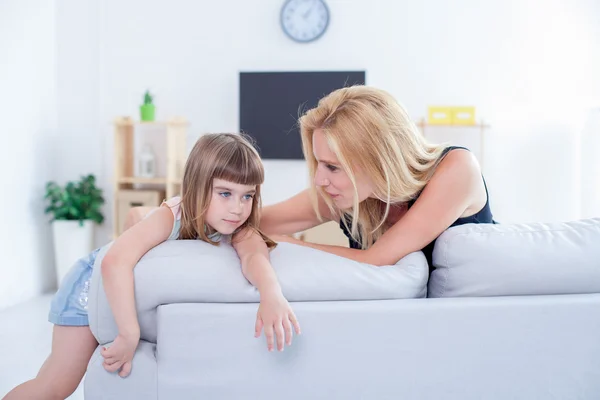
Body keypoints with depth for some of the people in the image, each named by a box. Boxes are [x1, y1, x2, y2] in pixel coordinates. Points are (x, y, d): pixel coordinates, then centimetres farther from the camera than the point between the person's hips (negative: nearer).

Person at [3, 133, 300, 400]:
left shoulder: (241, 230, -23)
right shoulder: (171, 216, -37)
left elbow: (255, 255, -44)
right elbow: (116, 262, -49)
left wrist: (272, 293, -65)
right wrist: (129, 334, -51)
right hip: (96, 284, -5)